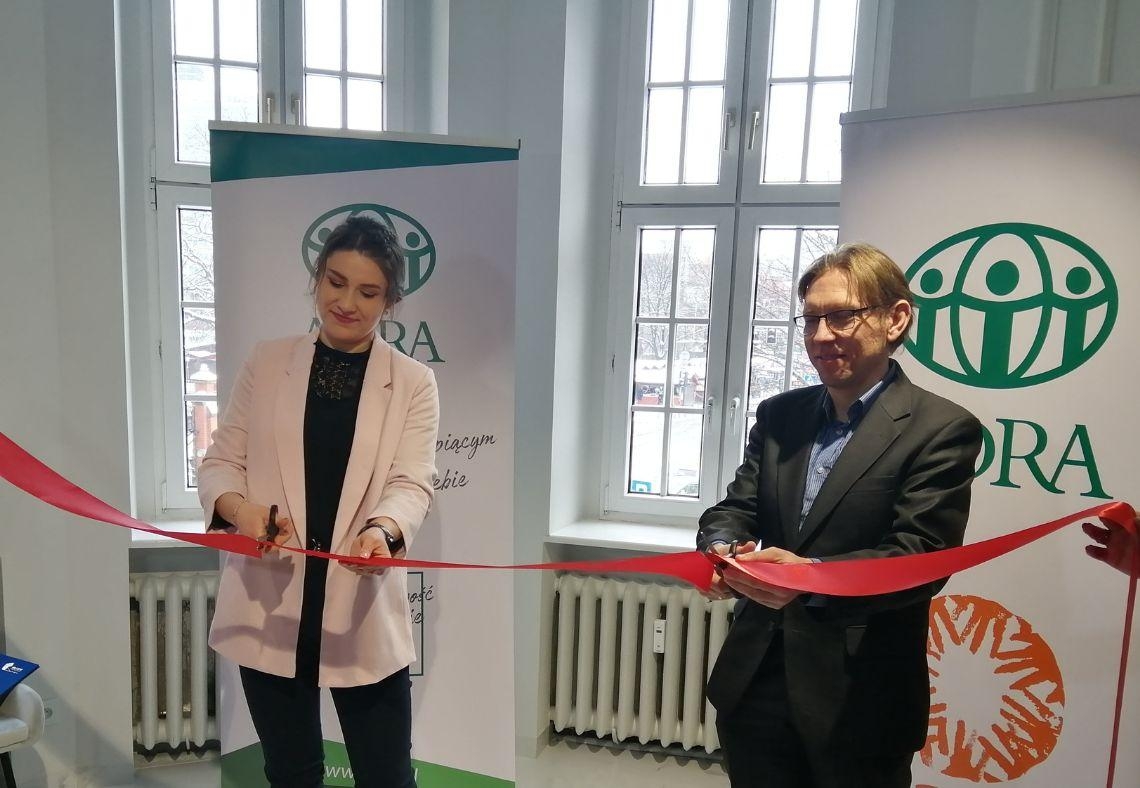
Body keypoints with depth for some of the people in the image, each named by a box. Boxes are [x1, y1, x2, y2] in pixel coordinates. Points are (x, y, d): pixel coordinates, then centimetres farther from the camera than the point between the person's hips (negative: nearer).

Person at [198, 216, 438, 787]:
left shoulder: (412, 382, 1)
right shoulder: (266, 363, 6)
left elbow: (411, 483, -8)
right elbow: (220, 461, 5)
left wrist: (382, 529, -31)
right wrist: (239, 508, -18)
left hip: (363, 611, -1)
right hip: (268, 606, 2)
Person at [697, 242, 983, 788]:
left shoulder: (943, 429, -9)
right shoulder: (778, 416, 7)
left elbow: (921, 558, -16)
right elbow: (735, 508, 5)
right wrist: (722, 549, -18)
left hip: (858, 699, -4)